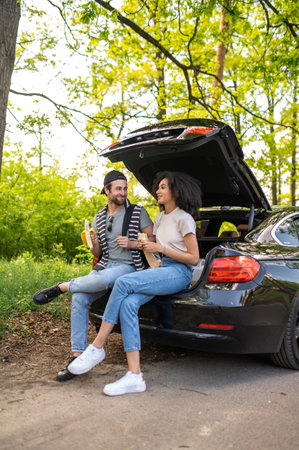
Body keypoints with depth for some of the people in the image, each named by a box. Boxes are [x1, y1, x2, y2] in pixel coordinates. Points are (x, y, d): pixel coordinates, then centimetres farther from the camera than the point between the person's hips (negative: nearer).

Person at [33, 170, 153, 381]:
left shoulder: (138, 212, 1)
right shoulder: (99, 218, 16)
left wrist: (132, 244, -14)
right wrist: (94, 243, -4)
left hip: (128, 266, -5)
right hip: (105, 265, 5)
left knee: (104, 279, -40)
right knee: (79, 298, -21)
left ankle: (62, 286, -15)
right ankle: (78, 356, -13)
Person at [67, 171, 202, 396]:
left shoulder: (184, 219, -5)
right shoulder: (160, 218, 20)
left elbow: (194, 258, -9)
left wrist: (160, 248, -13)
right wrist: (146, 245, 7)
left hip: (180, 273, -7)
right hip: (162, 270, 7)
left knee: (124, 282, -29)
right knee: (128, 303, -24)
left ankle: (97, 346, -20)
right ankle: (135, 376, -28)